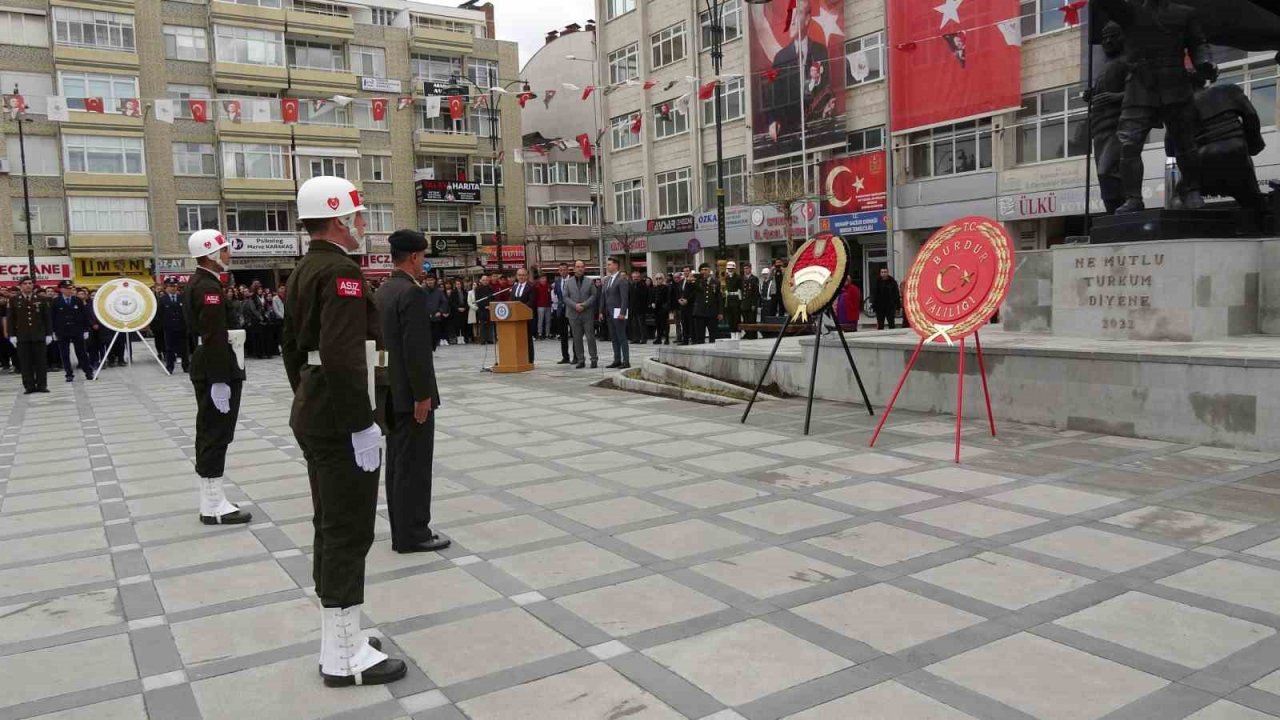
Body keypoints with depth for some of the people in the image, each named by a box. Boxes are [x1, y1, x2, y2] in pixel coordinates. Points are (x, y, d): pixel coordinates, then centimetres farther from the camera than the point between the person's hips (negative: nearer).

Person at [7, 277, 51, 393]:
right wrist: (12, 335, -3)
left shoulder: (41, 300, 7)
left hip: (39, 336, 0)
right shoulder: (13, 301, 5)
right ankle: (29, 386, 3)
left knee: (41, 361, 2)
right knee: (25, 363, 0)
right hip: (22, 337, 0)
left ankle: (42, 385, 6)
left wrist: (49, 334, 1)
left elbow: (47, 318, 7)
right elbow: (11, 319, 5)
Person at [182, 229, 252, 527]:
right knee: (216, 436, -5)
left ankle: (211, 501, 22)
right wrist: (220, 380, -24)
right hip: (216, 371, -11)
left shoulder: (197, 284, 15)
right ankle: (214, 506, 1)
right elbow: (214, 338, -23)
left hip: (206, 369, 11)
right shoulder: (209, 287, -18)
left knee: (211, 435, 14)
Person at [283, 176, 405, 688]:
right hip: (340, 424, -10)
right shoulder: (341, 271, -17)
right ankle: (345, 656, 9)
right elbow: (342, 355, -27)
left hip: (312, 417, 10)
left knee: (331, 529, 16)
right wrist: (361, 424, -22)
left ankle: (337, 642, 27)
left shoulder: (303, 271, 14)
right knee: (349, 533, -2)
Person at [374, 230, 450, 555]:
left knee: (397, 462, 13)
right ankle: (413, 534, 5)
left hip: (392, 392, 10)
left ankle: (401, 531, 22)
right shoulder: (412, 292, -18)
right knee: (414, 464, -2)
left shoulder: (382, 292, 11)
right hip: (411, 394, -9)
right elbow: (415, 350, -23)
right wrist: (422, 395, -19)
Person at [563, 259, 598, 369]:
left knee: (590, 337, -1)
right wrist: (575, 305, -12)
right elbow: (566, 297, 3)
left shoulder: (590, 282, 6)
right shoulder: (568, 282, 8)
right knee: (577, 338, 4)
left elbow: (594, 295, 0)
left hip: (587, 314, -1)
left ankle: (593, 359, 6)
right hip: (574, 314, 1)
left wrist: (584, 305, -14)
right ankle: (580, 360, 10)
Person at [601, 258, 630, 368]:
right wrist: (601, 311, 12)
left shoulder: (622, 279, -8)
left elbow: (624, 298, -15)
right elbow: (603, 296, 18)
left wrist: (622, 313, -20)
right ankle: (617, 360, 13)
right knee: (614, 338, 9)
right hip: (609, 313, 7)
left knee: (622, 337, -6)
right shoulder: (606, 280, 15)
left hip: (618, 313, -7)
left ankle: (626, 361, -4)